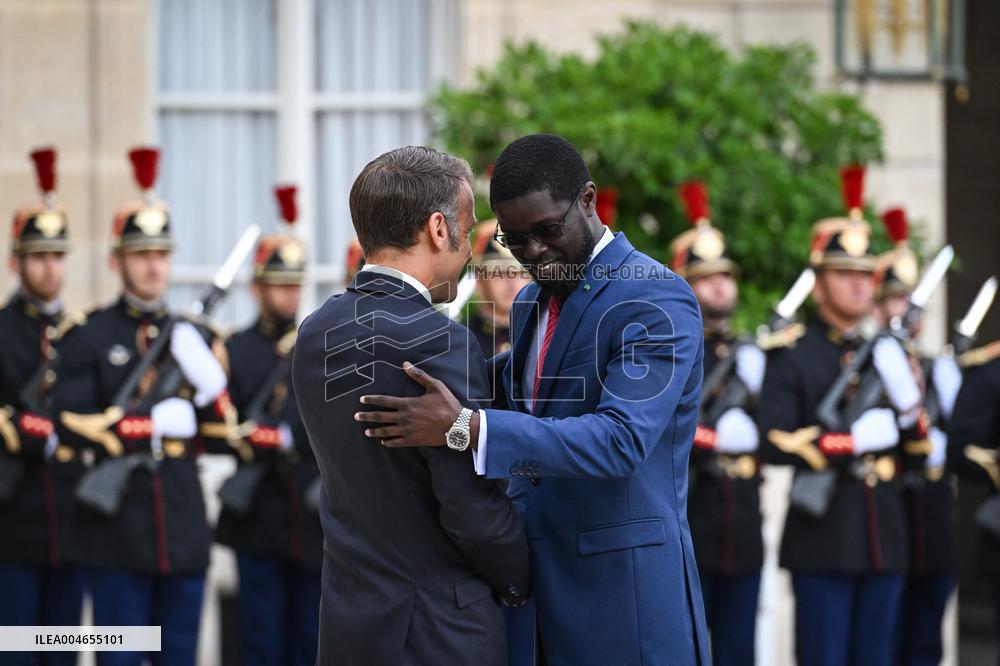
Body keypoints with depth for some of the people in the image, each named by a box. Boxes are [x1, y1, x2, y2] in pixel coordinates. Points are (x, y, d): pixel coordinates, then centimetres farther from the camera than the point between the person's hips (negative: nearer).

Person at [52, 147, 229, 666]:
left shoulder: (191, 337, 14)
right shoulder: (90, 338, 1)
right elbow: (70, 426, -10)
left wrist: (208, 380, -9)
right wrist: (156, 423, -15)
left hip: (183, 526, 4)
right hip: (117, 527, -4)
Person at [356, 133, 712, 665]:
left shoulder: (657, 300, -13)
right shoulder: (531, 302, 15)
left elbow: (621, 440, -25)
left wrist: (465, 428, -33)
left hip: (626, 593, -7)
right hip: (540, 583, 7)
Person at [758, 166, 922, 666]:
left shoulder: (887, 353, 16)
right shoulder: (792, 357, -2)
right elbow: (774, 444, -15)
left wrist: (906, 395, -7)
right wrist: (855, 439, -18)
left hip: (883, 540, 6)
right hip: (823, 540, -5)